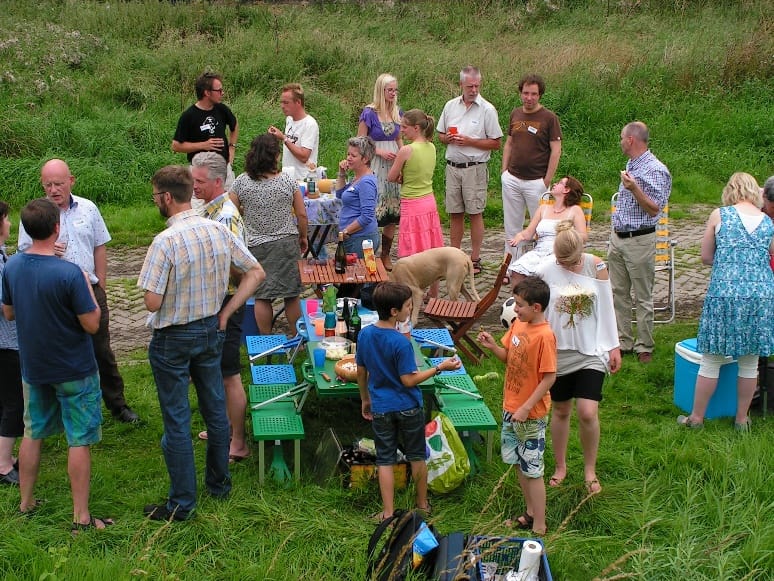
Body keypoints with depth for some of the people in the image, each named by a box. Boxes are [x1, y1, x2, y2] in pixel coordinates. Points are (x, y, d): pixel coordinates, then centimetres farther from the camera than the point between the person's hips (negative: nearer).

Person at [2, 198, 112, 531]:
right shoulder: (70, 274, -25)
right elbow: (92, 324, -20)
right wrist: (87, 288, -6)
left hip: (32, 367, 6)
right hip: (74, 371, -6)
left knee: (32, 433, 20)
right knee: (79, 441, 4)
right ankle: (81, 518, 10)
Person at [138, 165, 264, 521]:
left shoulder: (165, 242, -24)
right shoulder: (219, 231, -5)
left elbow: (152, 303, -25)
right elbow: (256, 272, 1)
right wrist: (225, 312, 2)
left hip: (173, 338, -6)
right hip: (211, 331, 6)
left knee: (176, 421, 5)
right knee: (215, 409, 19)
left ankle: (182, 504, 14)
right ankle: (219, 483, 35)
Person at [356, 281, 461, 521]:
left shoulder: (365, 335, -6)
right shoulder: (401, 343, -23)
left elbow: (361, 372, 4)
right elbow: (408, 380, -19)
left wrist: (365, 399, 18)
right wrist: (440, 367, -15)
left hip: (381, 409, 4)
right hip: (408, 407, -3)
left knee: (385, 460, 10)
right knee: (417, 456, 15)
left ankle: (388, 513, 11)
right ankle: (423, 504, 29)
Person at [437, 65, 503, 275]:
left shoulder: (487, 109, -6)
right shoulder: (450, 106, 7)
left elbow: (496, 143, -6)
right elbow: (440, 135, 16)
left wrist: (470, 141, -15)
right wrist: (448, 138, -7)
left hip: (475, 168, -4)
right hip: (453, 167, 4)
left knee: (475, 213, 0)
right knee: (455, 213, 8)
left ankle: (475, 259, 6)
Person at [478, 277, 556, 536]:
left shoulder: (545, 336, -23)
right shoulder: (518, 325, 2)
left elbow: (549, 378, -21)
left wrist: (526, 408, -22)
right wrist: (492, 345, -7)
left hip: (531, 414, -8)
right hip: (511, 408, 8)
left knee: (533, 470, 1)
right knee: (520, 464, 20)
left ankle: (539, 527, 11)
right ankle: (530, 513, 36)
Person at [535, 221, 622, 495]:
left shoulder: (596, 266, -5)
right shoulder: (544, 271, -9)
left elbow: (606, 308, 3)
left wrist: (614, 347, 4)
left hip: (590, 352, 0)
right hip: (558, 352, 0)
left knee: (588, 413, -9)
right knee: (561, 411, 13)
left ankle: (590, 470, 12)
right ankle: (560, 467, 32)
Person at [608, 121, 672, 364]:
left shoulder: (656, 170, -15)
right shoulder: (630, 166, 13)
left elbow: (654, 209, -17)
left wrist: (634, 189, -29)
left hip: (639, 241, -9)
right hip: (618, 237, 9)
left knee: (643, 297, 0)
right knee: (618, 293, 12)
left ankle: (644, 347, 9)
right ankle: (622, 341, 21)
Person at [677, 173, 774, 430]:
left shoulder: (719, 215, 2)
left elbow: (706, 257, 8)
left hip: (725, 293, -2)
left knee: (711, 360, 7)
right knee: (750, 361, 13)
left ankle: (696, 417, 16)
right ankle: (742, 419, 24)